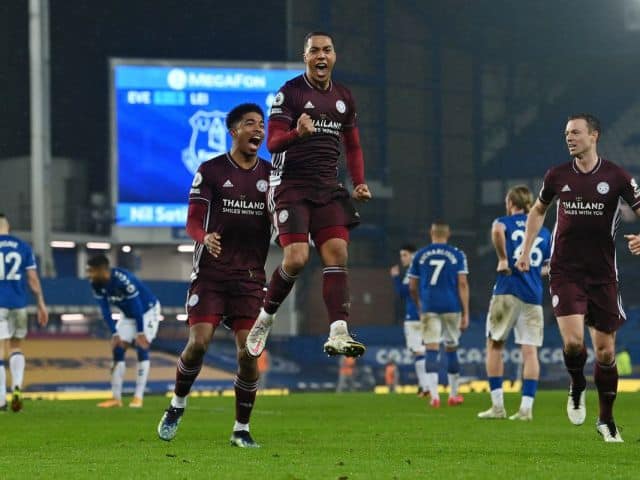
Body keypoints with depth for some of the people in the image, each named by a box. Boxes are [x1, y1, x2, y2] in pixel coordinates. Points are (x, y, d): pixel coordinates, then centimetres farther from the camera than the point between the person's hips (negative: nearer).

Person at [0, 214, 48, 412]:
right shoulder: (23, 246, 5)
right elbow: (33, 278, 4)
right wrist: (41, 304, 10)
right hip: (19, 304, 3)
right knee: (16, 347, 17)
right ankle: (17, 387, -5)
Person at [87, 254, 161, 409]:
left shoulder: (123, 280, -37)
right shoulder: (97, 285, -17)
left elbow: (136, 307, -29)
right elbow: (105, 311, -9)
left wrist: (140, 333, -24)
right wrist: (114, 334, -15)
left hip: (147, 311, -7)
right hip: (128, 314, 7)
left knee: (141, 348, -15)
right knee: (117, 349, -3)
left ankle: (138, 396, -10)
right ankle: (116, 398, -1)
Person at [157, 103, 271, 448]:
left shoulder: (271, 175, 10)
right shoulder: (210, 171, 1)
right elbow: (193, 221, -3)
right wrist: (204, 238, -24)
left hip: (250, 277, 2)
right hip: (210, 274, -2)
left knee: (249, 352, -7)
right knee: (198, 343, -13)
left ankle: (241, 429, 6)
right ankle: (177, 407, 14)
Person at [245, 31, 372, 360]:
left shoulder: (344, 98, 14)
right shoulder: (289, 92, -4)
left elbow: (352, 146, 25)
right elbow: (273, 143, -11)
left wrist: (359, 183, 10)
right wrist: (297, 133, -32)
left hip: (327, 188, 5)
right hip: (291, 186, -5)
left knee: (337, 254, -11)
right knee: (296, 258, -17)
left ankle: (338, 335, -18)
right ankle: (265, 317, 7)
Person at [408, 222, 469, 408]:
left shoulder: (420, 255, 7)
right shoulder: (457, 255, 3)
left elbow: (412, 287, 10)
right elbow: (462, 284, -3)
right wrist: (466, 314, -2)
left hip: (429, 307, 0)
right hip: (451, 307, 0)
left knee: (431, 350, -3)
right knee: (451, 349, 13)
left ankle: (434, 394, -16)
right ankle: (453, 394, 21)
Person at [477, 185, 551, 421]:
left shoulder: (505, 222, 5)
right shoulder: (544, 232, 18)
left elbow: (497, 230, -20)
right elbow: (549, 267, 20)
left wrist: (502, 259, -13)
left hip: (507, 291, -3)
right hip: (533, 296, 3)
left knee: (494, 345, 7)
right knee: (530, 350, 0)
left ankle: (497, 406, 3)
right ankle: (526, 408, -7)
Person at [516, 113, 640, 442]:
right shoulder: (557, 175, 3)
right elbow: (538, 211, 20)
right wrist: (526, 251, 15)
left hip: (603, 275, 0)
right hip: (565, 272, 0)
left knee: (605, 351, 4)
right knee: (573, 340, -18)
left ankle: (606, 420, 20)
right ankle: (577, 389, 14)